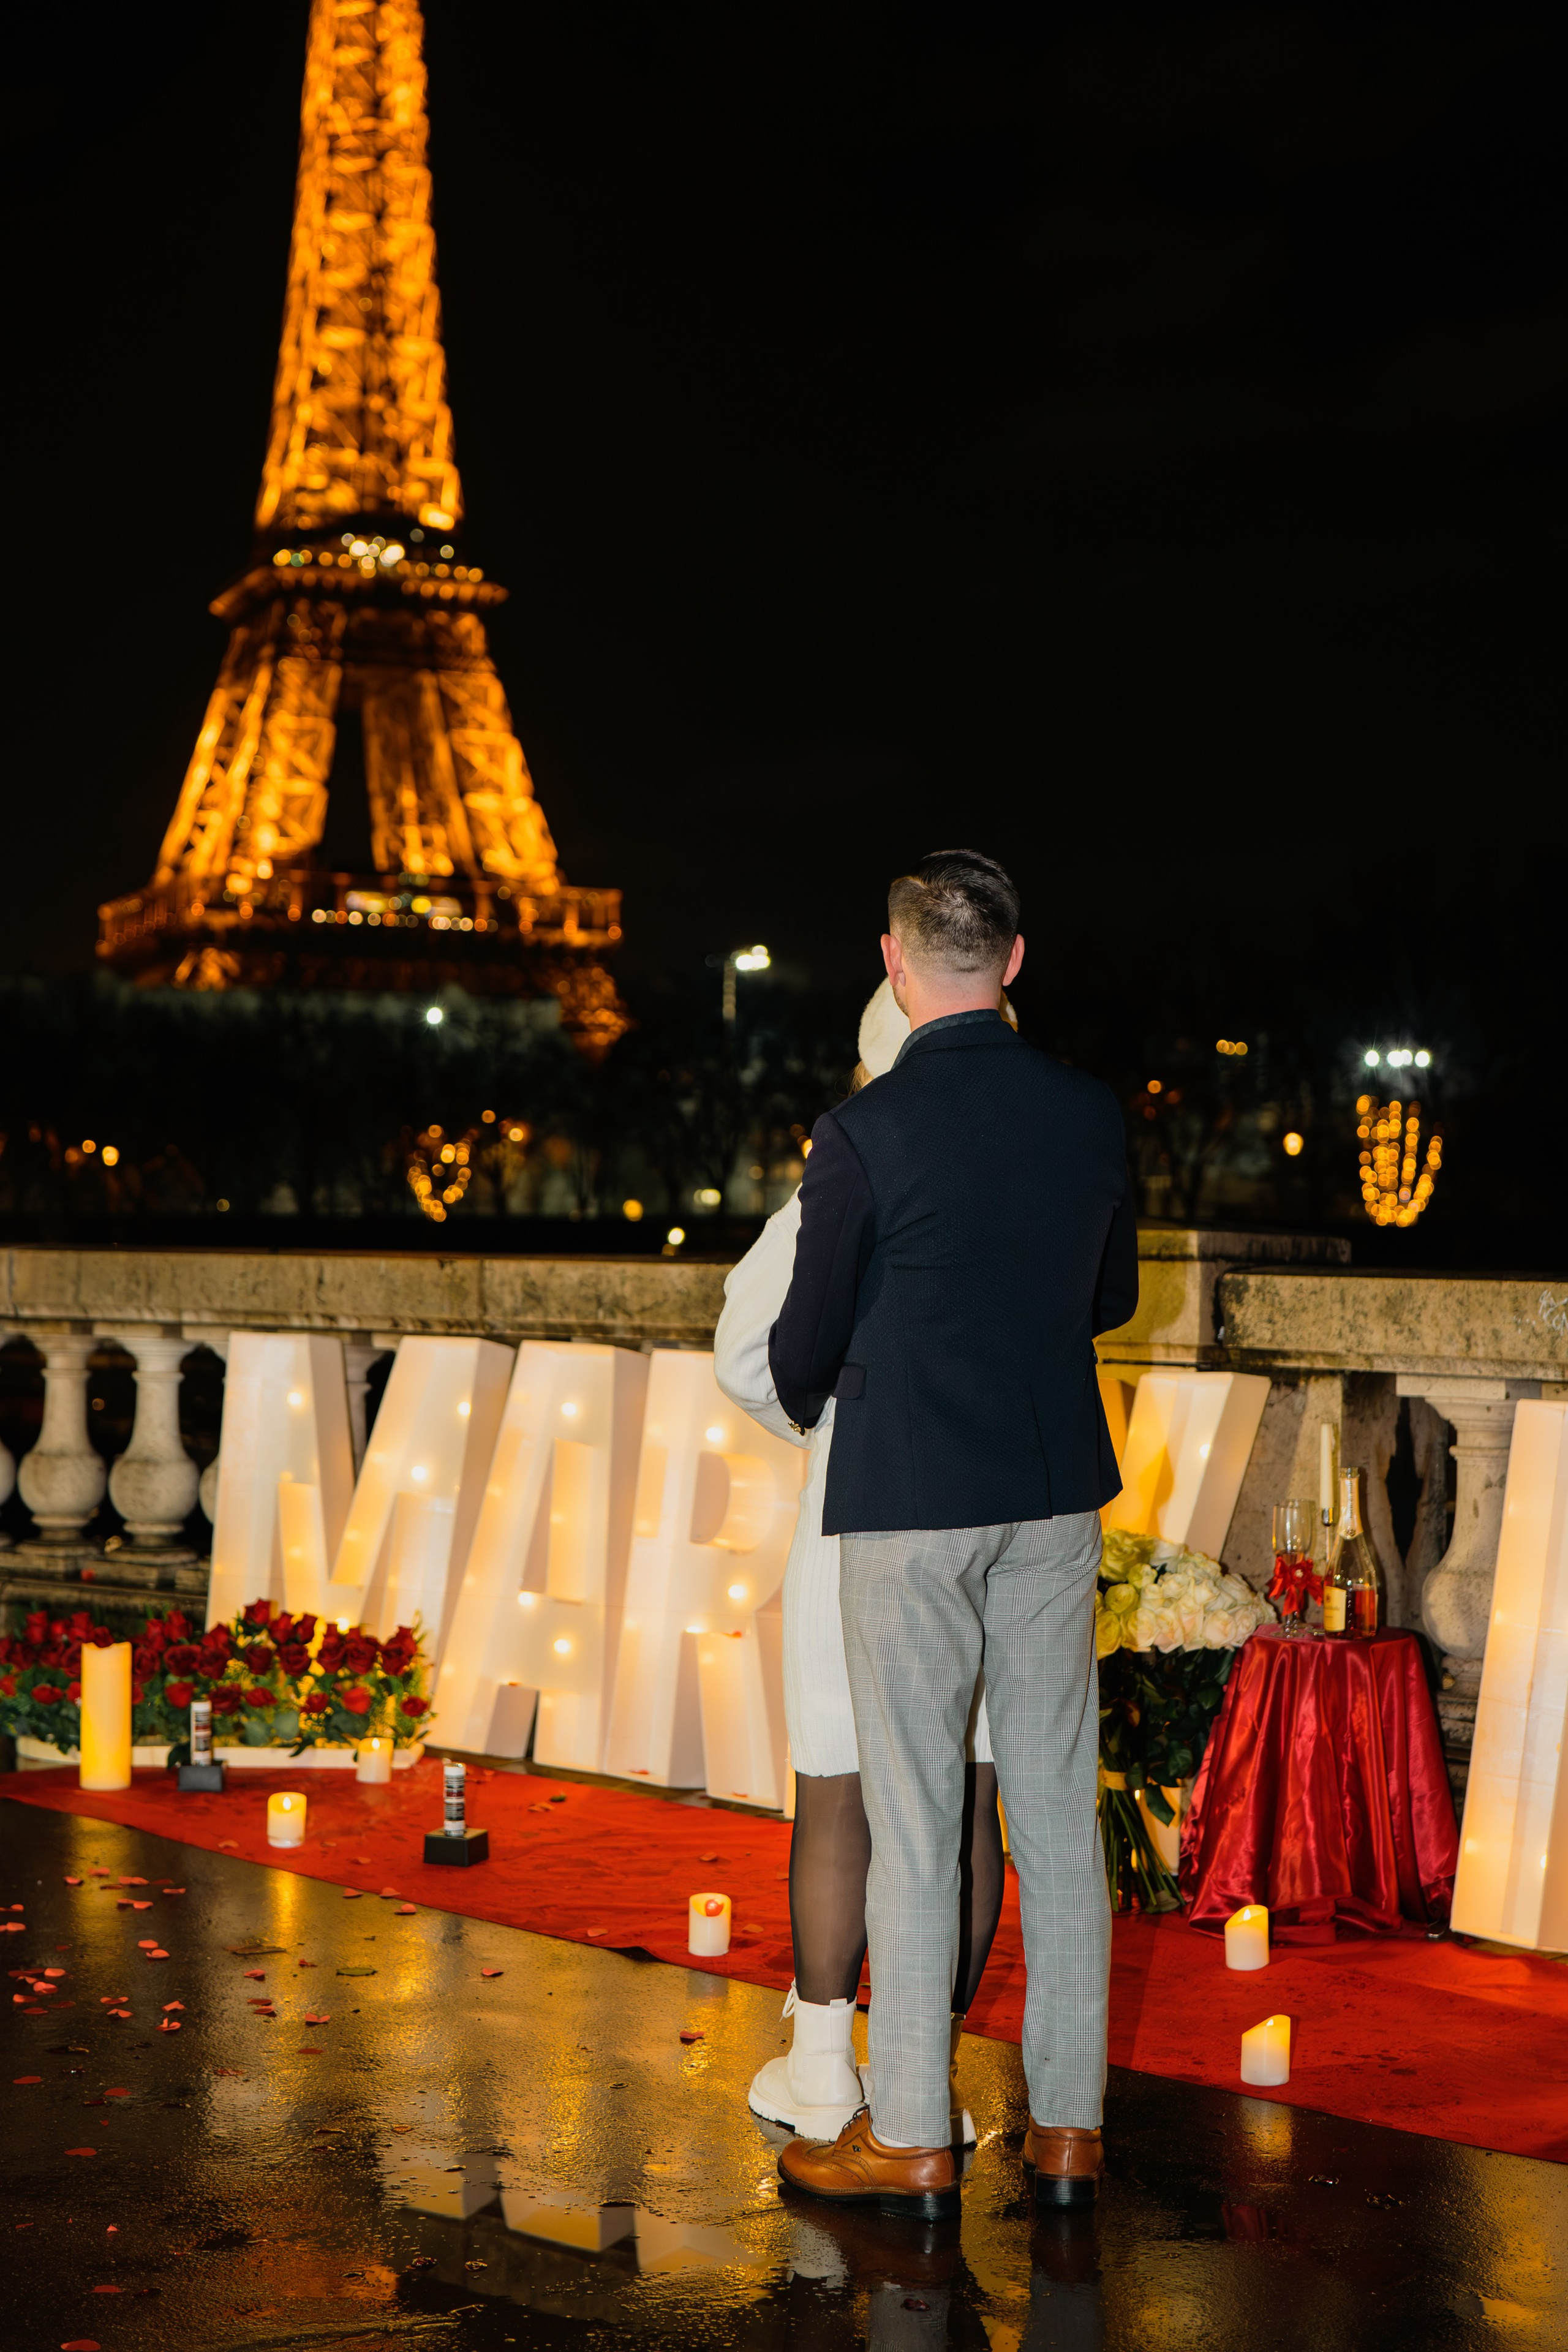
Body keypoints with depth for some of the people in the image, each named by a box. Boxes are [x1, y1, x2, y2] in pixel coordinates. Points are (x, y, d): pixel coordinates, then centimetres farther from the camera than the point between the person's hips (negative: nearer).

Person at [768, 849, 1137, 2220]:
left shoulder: (865, 1133, -14)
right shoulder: (1092, 1114, 1)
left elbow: (805, 1341, -5)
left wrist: (805, 1401, 18)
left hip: (907, 1498, -5)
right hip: (1055, 1492, 5)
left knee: (914, 1816, 3)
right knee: (1057, 1809, 10)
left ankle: (911, 2142, 11)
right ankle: (1067, 2124, 17)